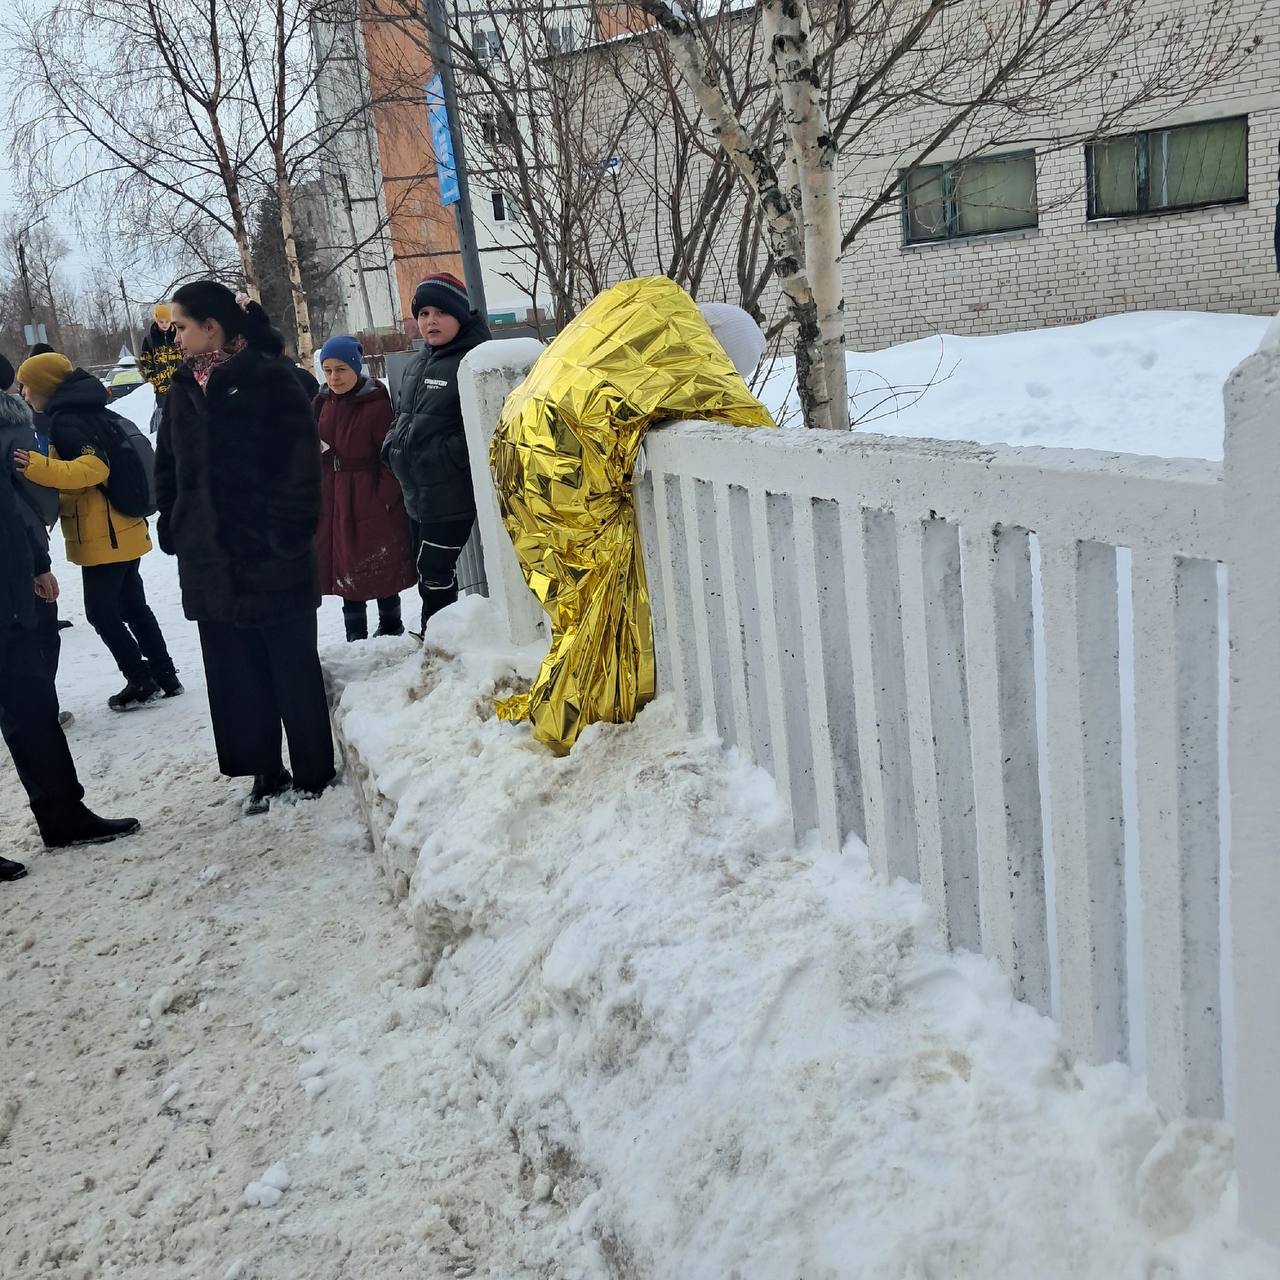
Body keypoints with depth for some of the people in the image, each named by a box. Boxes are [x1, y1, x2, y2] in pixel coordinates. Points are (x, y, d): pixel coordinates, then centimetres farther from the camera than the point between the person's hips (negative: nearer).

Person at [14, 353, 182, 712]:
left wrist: (36, 466, -39)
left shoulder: (65, 421, -15)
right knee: (133, 606, 16)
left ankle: (143, 681, 5)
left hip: (102, 536, -9)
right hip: (123, 530, 9)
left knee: (101, 612, 0)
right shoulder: (88, 412, 13)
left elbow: (94, 468, -28)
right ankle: (165, 676, 20)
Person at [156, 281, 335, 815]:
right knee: (236, 673, 10)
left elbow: (300, 459, -13)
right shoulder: (183, 388, 11)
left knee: (293, 669, 5)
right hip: (209, 558, 6)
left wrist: (289, 531, -16)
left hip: (270, 554, -6)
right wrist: (172, 527, 8)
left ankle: (313, 772, 17)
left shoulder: (269, 378, -8)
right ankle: (264, 772, 22)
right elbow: (168, 466, 17)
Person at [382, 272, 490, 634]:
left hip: (451, 493, -9)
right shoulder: (417, 364, 14)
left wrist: (445, 458, -22)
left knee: (435, 576, -6)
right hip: (418, 494, 9)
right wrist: (393, 446, 10)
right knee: (428, 573, 18)